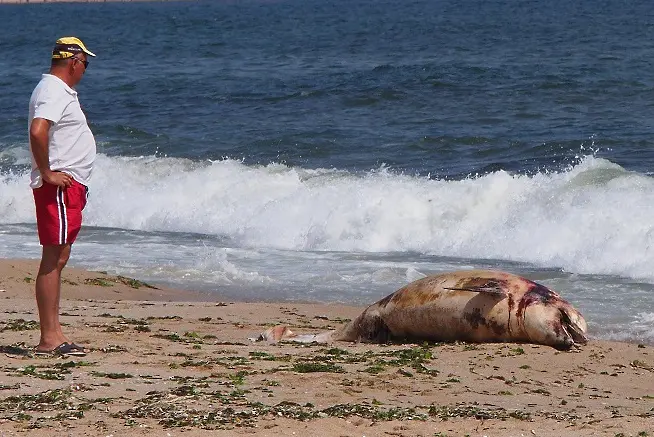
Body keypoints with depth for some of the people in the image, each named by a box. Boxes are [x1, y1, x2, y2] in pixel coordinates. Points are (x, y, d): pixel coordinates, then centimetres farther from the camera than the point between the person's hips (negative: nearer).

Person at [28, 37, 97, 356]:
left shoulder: (59, 90, 18)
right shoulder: (54, 91, -14)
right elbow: (37, 131, -30)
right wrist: (47, 174, -22)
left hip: (68, 186, 11)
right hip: (59, 186, -11)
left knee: (58, 259, 11)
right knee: (53, 259, -10)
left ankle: (53, 333, 14)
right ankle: (48, 339, -10)